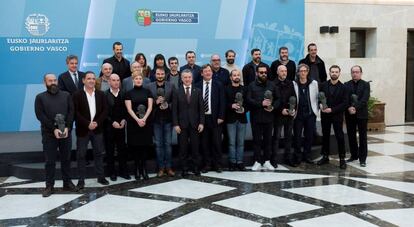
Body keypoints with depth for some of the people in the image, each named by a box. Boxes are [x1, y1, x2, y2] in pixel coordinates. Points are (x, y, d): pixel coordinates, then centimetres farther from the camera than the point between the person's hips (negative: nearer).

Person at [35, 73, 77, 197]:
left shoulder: (66, 95, 10)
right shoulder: (40, 97, 4)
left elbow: (71, 112, 2)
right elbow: (40, 115, -6)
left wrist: (67, 128, -12)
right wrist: (54, 129, -15)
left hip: (65, 132, 2)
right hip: (49, 133, -2)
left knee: (66, 159, 9)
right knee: (50, 161, 3)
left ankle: (67, 183, 19)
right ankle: (49, 186, 11)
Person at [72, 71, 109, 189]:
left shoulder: (101, 94, 6)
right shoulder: (77, 95, -4)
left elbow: (105, 111, 2)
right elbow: (76, 113, -10)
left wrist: (97, 122, -11)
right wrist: (87, 124, -16)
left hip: (97, 129, 3)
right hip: (83, 130, -3)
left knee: (99, 153, 9)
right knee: (81, 155, 3)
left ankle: (101, 177, 20)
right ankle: (81, 180, 11)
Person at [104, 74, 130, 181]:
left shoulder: (123, 94, 5)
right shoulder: (105, 95, -6)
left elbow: (126, 110, 7)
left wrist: (124, 120, -7)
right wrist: (112, 122, -13)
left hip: (121, 126, 3)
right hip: (109, 127, -3)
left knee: (122, 149, 6)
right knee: (110, 150, 6)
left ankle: (123, 171, 17)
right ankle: (112, 173, 15)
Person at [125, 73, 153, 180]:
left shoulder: (147, 92, 8)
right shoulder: (129, 93, 4)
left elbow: (150, 107, 0)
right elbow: (129, 109, -4)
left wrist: (144, 119, -14)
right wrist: (138, 120, -17)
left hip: (146, 122, 1)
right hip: (133, 122, -1)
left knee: (145, 145, 1)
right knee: (135, 145, 1)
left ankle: (144, 169, 9)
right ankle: (137, 169, 11)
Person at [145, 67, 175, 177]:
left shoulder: (171, 86, 4)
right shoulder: (149, 87, 2)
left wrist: (168, 105, -14)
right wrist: (156, 102, -16)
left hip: (168, 119, 0)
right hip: (156, 119, 0)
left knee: (168, 144, 5)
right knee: (158, 144, 5)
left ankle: (168, 167, 13)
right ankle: (161, 168, 13)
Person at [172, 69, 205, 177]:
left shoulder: (198, 91, 7)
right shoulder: (177, 92, 3)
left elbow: (201, 108, 4)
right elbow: (174, 110, 0)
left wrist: (201, 123, -4)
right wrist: (176, 124, -6)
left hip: (194, 124, 1)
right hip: (182, 124, -1)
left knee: (195, 147, 5)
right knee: (183, 148, 3)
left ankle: (196, 168, 15)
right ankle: (184, 169, 12)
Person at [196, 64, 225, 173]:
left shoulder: (218, 85, 3)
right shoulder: (197, 86, 4)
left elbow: (222, 102, 0)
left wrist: (220, 117, -6)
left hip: (215, 118, -1)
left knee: (217, 142, 3)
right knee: (204, 143, 5)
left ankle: (217, 165, 13)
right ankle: (207, 164, 15)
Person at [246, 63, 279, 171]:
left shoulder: (271, 85, 11)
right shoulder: (252, 85, 2)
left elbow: (277, 99, 12)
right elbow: (249, 100, -8)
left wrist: (273, 107, -7)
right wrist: (261, 103, -18)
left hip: (268, 117, 2)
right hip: (256, 117, -2)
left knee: (268, 140, 7)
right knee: (257, 140, 2)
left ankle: (267, 161, 16)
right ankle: (257, 162, 9)